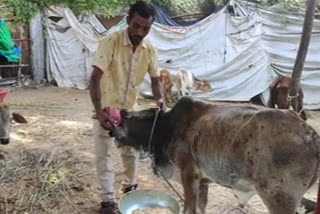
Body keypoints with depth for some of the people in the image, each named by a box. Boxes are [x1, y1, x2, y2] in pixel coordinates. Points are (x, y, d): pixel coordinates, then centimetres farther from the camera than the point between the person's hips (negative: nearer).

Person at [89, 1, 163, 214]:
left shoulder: (150, 50, -11)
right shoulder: (110, 42, -26)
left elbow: (155, 78, -1)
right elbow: (95, 79, -30)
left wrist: (159, 99, -22)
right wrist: (99, 112, -41)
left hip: (130, 108, 4)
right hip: (106, 108, -4)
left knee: (131, 150, 17)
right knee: (103, 154, 1)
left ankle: (131, 185, 39)